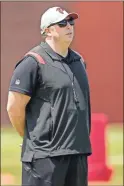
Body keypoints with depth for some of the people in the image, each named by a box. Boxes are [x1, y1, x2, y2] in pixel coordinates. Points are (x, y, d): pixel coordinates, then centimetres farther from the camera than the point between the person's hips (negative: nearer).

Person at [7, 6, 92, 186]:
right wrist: (32, 139, 1)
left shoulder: (78, 60, 16)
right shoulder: (34, 62, -8)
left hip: (79, 151, 8)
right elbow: (14, 107, -9)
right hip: (46, 156, -8)